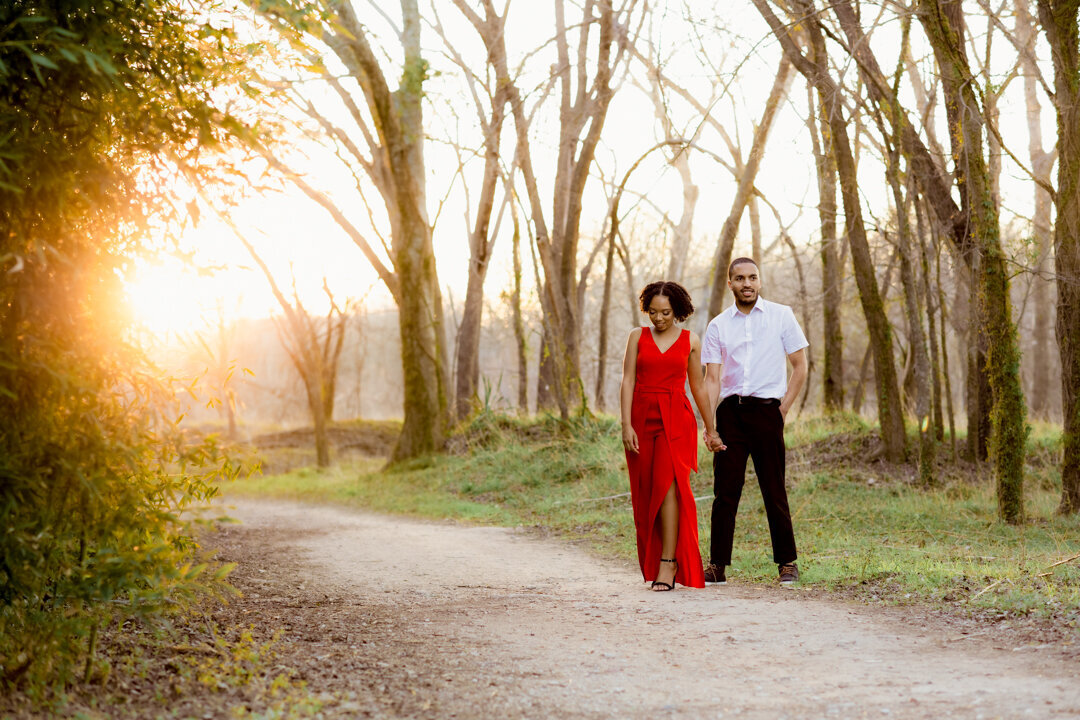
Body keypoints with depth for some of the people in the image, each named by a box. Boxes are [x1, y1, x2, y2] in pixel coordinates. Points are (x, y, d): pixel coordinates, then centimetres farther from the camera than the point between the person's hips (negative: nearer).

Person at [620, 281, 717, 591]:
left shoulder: (690, 341, 8)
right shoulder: (638, 336, 7)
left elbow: (698, 386, 15)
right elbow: (628, 381, 1)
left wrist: (711, 428, 19)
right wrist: (626, 425, -9)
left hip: (675, 417, -2)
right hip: (642, 417, 2)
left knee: (668, 483, -17)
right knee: (646, 493, 2)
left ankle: (668, 563, -18)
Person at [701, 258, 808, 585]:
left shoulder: (781, 316, 5)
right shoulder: (718, 326, 8)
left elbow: (800, 366, 7)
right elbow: (712, 378, 3)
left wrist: (783, 409, -1)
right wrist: (708, 424, -8)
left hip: (766, 410, -1)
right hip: (730, 411, 2)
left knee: (774, 490, 0)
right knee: (725, 490, 0)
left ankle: (787, 562, 10)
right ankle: (717, 565, 6)